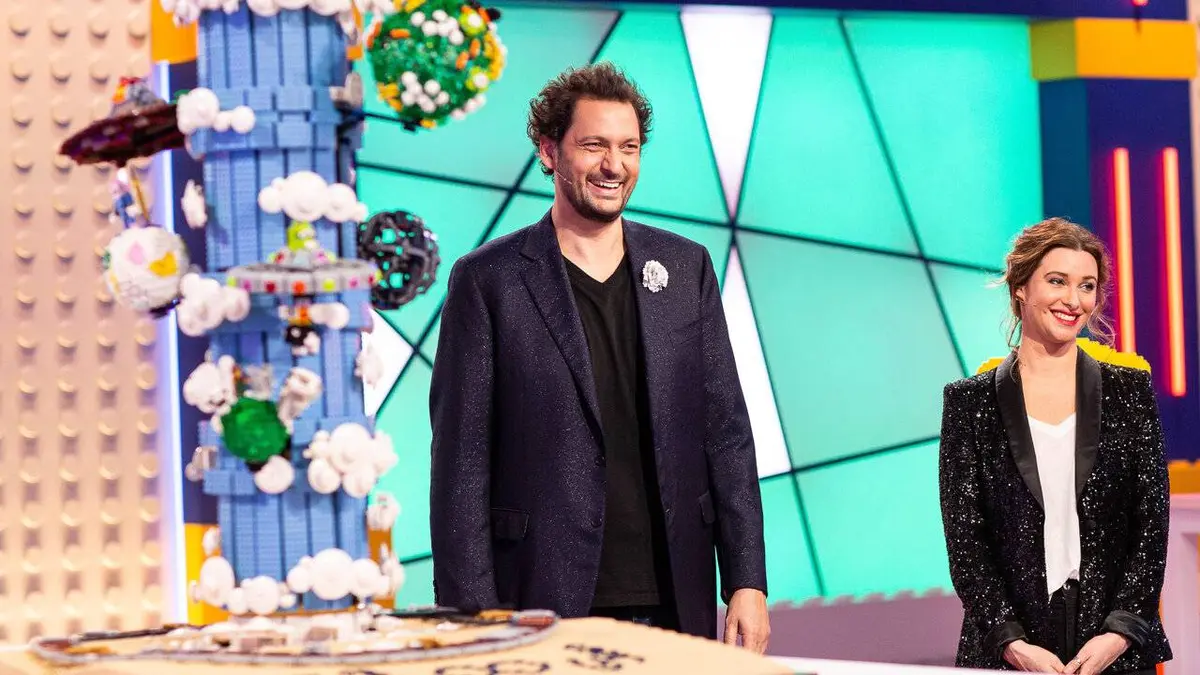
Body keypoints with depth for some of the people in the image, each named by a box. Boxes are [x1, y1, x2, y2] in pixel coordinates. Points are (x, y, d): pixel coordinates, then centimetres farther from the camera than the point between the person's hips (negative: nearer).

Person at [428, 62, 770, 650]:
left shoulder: (686, 268, 11)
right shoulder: (486, 280, 0)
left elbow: (726, 432, 11)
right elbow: (462, 460, -3)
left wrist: (746, 580, 4)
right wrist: (474, 618, -8)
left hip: (672, 604, 3)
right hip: (543, 611, -3)